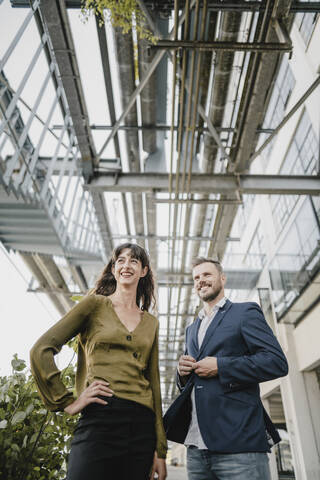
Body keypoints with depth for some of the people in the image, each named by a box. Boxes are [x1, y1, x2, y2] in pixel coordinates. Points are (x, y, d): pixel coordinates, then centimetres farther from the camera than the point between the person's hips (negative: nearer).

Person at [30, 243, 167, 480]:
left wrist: (160, 449, 13)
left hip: (142, 425, 4)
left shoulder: (151, 322, 14)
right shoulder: (95, 304, 3)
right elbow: (41, 350, 0)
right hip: (100, 419, -4)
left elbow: (154, 382, 15)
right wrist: (67, 402, -4)